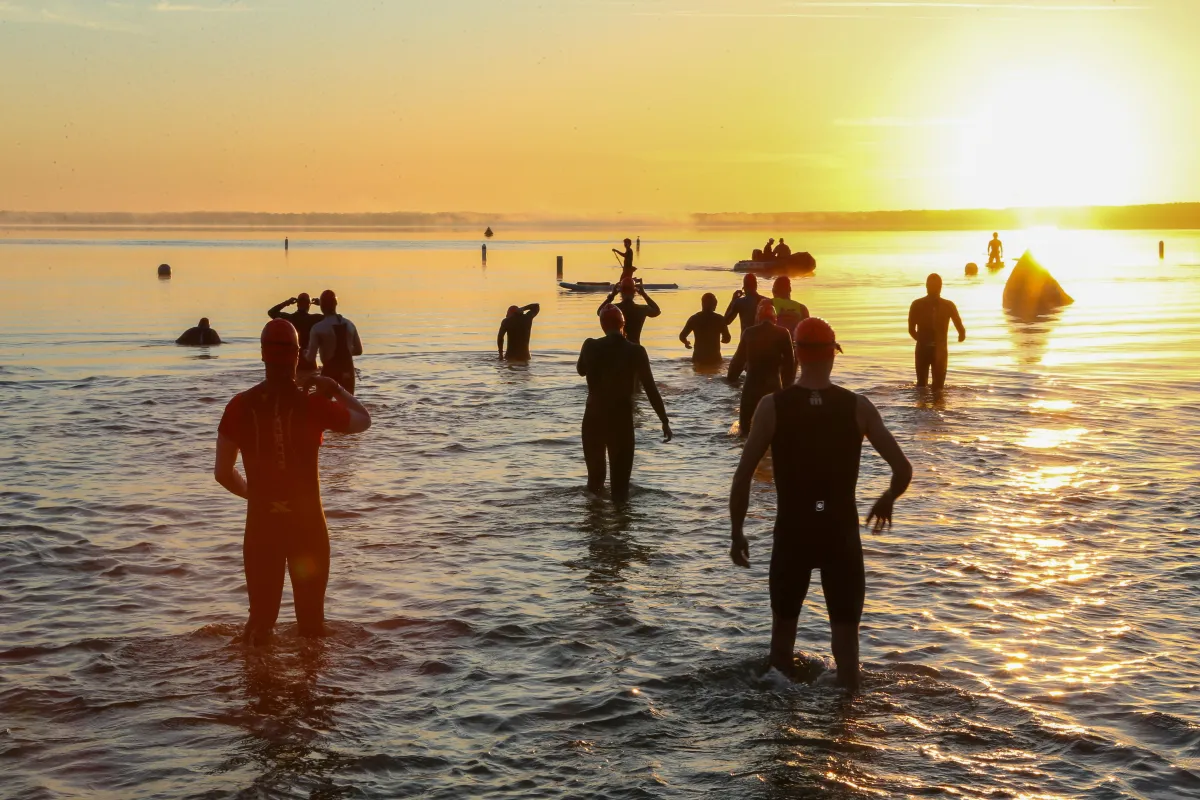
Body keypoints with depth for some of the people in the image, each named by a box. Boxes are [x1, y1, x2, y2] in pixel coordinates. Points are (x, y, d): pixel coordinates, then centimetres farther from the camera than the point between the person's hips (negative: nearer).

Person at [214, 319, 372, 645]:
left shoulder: (240, 407, -6)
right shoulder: (314, 405, -11)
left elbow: (223, 473, -1)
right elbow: (364, 421, 7)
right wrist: (336, 388, 19)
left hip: (262, 523, 1)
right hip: (307, 523, -1)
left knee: (260, 618, 14)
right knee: (312, 619, 13)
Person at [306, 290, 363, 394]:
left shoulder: (318, 328, -11)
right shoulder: (349, 324, 4)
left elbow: (311, 358, -11)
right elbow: (358, 350, 12)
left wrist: (306, 353, 12)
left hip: (330, 372, -4)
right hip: (348, 371, 4)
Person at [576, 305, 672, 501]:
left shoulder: (591, 347, -3)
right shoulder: (635, 351, -7)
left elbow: (581, 370, 18)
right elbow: (650, 389, -10)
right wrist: (665, 421, -6)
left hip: (594, 418, 2)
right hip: (621, 419, -2)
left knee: (595, 473, 18)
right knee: (620, 477, 2)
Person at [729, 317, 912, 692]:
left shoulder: (773, 406, -7)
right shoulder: (858, 407, -4)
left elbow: (743, 475, -8)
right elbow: (903, 470, -5)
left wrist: (737, 533, 2)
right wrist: (886, 502, 15)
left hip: (792, 533, 0)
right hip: (841, 534, 0)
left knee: (783, 626, 19)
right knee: (845, 633, 11)